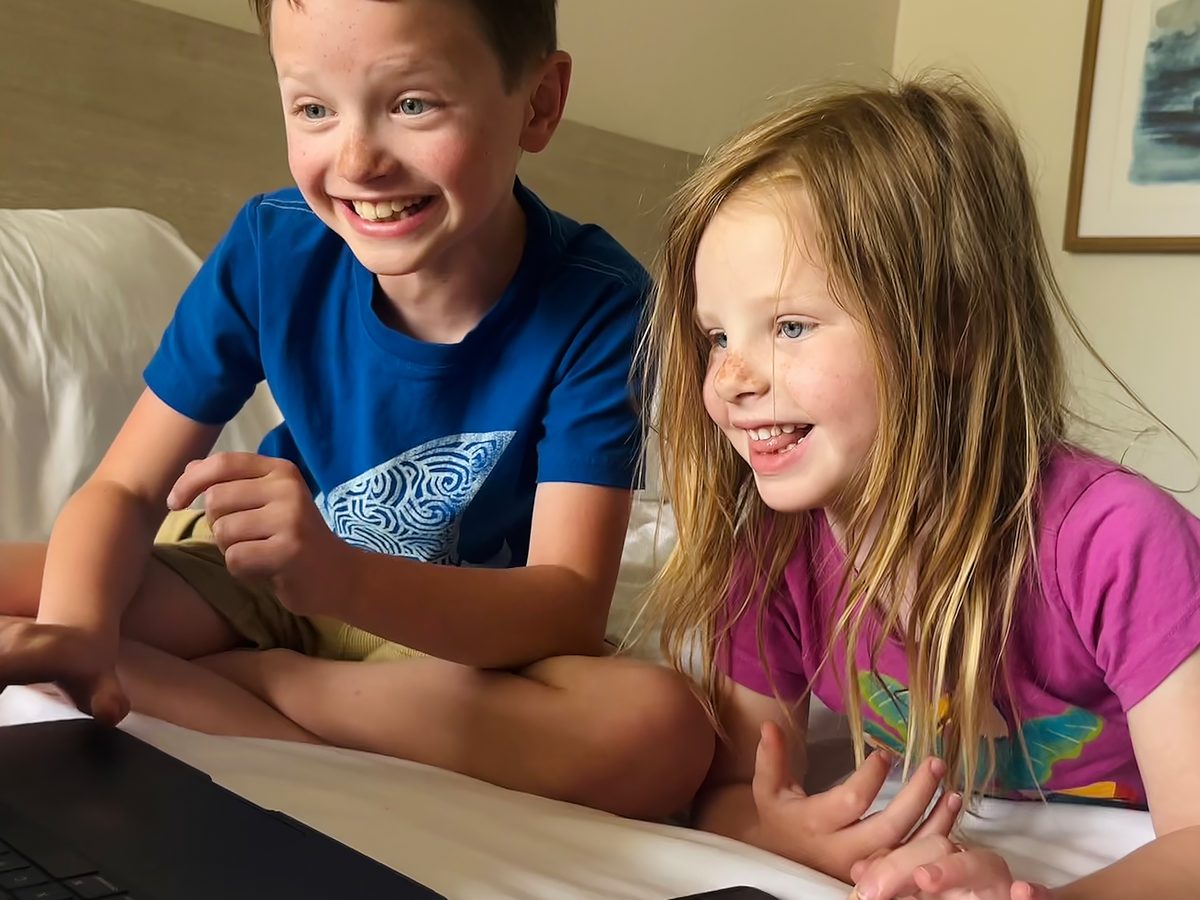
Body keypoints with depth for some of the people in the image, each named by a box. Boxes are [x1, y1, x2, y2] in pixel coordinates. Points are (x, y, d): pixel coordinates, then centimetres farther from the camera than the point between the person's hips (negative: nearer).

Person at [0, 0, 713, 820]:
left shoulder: (598, 306, -23)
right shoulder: (270, 249, -15)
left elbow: (570, 606, -28)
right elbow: (125, 490, -11)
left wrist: (337, 575, -45)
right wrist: (75, 624, -34)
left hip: (474, 625, 0)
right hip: (259, 587, 1)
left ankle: (239, 675, -18)